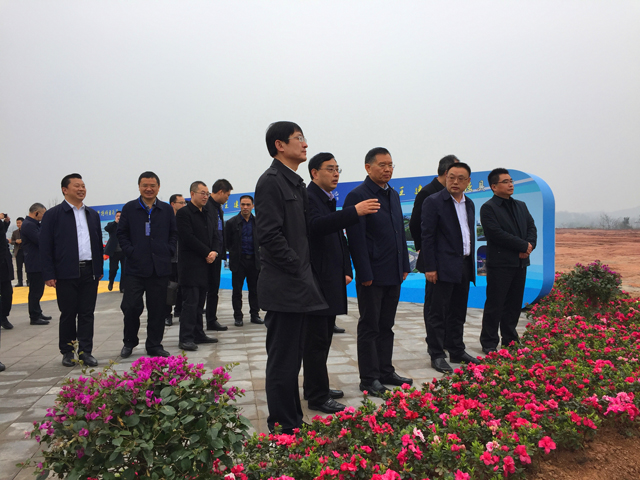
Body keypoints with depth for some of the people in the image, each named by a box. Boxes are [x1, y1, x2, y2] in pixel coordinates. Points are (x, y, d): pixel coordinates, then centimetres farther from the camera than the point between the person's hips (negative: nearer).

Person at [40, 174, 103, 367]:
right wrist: (48, 274, -9)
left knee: (87, 313, 5)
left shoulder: (93, 214, 14)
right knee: (68, 314, 5)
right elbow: (45, 246, -3)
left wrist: (99, 269, 11)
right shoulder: (53, 214, 0)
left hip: (89, 272, 4)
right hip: (66, 273, -4)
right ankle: (67, 352, 19)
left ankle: (86, 351, 13)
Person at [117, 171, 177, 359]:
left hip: (160, 267, 2)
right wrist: (130, 251, -6)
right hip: (135, 266, -1)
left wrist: (169, 251, 0)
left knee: (157, 309, 6)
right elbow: (121, 233, 6)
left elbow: (174, 233, 13)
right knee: (131, 306, -2)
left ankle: (154, 345, 19)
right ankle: (129, 342, 21)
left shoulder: (167, 209, 9)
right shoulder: (129, 208, 5)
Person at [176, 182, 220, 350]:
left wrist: (214, 252, -4)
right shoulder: (183, 213, -6)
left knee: (199, 302, 12)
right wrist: (207, 253, -12)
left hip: (205, 264, 7)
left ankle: (198, 335, 19)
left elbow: (215, 236, 16)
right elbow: (188, 238, -15)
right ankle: (186, 338, -3)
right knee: (190, 302, -7)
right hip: (190, 265, -7)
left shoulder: (208, 214, 18)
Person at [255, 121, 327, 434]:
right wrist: (300, 271, -16)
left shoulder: (295, 183, 17)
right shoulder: (271, 182, -12)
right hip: (283, 287, -10)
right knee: (282, 360, 0)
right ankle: (282, 427, 13)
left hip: (297, 286, 10)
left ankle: (293, 420, 30)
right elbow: (270, 235, -20)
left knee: (292, 358, 17)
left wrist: (306, 273, 13)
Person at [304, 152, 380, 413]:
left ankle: (315, 388, 30)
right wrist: (354, 211, -38)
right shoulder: (309, 197, -12)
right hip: (316, 281, -10)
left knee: (323, 337, 17)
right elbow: (317, 225, -32)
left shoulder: (329, 200, 18)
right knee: (317, 340, -2)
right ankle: (318, 397, 8)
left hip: (330, 282, 10)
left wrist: (346, 271, 15)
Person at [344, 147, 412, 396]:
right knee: (369, 328, 4)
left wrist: (404, 265, 12)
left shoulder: (393, 195, 13)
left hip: (393, 274, 7)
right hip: (372, 275, -7)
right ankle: (369, 378, 15)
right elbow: (356, 239, -16)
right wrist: (365, 273, -18)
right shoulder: (357, 196, -11)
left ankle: (386, 371, 27)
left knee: (386, 326, 16)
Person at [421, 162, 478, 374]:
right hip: (444, 267, -7)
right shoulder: (434, 202, -7)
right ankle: (437, 355, 9)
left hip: (464, 266, 7)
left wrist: (471, 261, 13)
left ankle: (457, 351, 26)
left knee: (458, 312, 15)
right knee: (438, 312, -1)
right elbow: (427, 236, -11)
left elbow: (470, 234, 18)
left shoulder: (469, 204, 14)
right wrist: (430, 267, -15)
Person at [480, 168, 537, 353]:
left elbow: (532, 228, 13)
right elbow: (497, 234, -17)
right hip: (500, 263, -7)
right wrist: (523, 245, -13)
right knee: (494, 304, -1)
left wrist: (529, 245, -8)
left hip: (520, 262, 7)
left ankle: (510, 340, 23)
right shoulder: (488, 208, -7)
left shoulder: (521, 206, 17)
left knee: (514, 304, 12)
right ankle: (489, 343, 9)